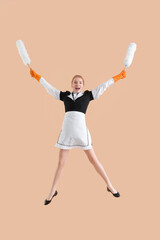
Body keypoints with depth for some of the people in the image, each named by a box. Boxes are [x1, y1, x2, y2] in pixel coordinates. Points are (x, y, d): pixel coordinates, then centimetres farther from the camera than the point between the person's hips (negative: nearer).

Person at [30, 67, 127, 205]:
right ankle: (52, 192, 22)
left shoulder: (88, 95, 9)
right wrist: (35, 75, 21)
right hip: (66, 131, 1)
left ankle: (110, 186, 20)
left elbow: (104, 86, 11)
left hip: (81, 131, -1)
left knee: (93, 159, 5)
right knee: (61, 162, 7)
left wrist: (119, 76, 12)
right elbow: (48, 87, 18)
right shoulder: (64, 95, 12)